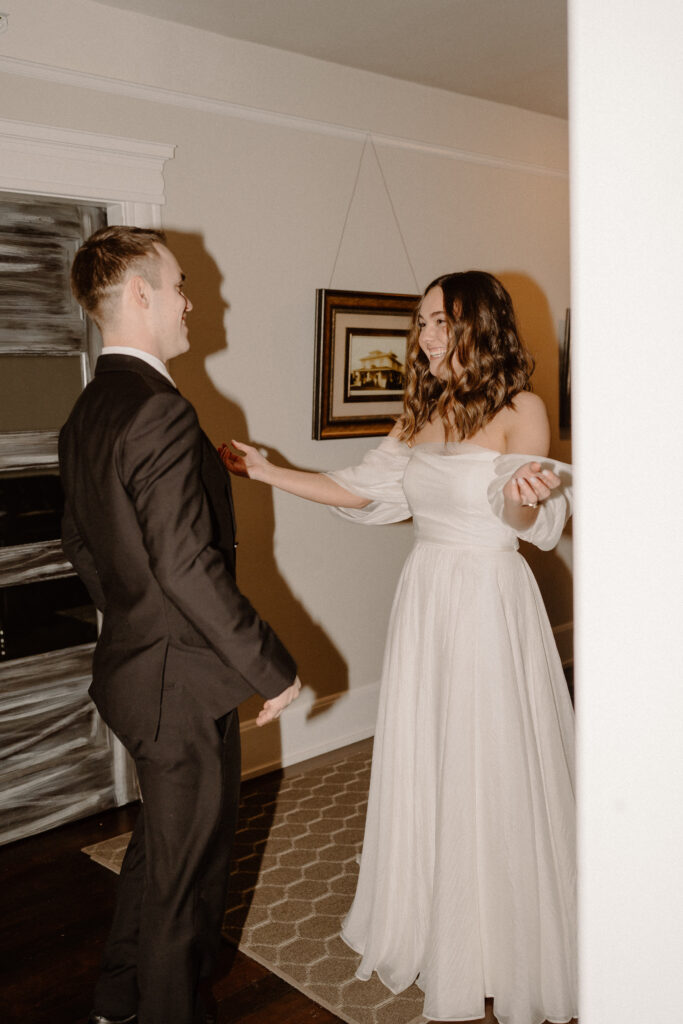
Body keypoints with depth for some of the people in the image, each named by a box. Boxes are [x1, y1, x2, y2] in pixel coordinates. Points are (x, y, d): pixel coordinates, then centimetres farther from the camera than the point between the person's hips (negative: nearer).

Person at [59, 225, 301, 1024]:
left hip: (131, 664, 10)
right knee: (188, 867, 10)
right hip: (183, 681, -10)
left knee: (159, 840, 27)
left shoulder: (85, 414, 7)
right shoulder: (161, 412, -24)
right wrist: (273, 670, -19)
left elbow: (80, 544, 15)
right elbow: (190, 567, -28)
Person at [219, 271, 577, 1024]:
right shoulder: (419, 414, 9)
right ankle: (433, 931, 33)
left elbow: (525, 519, -14)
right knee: (424, 767, 12)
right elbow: (362, 490, 12)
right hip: (425, 597, 5)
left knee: (492, 772, 4)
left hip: (491, 601, -5)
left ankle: (502, 952, 26)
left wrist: (523, 498, -38)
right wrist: (268, 473, 9)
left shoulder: (520, 410, -7)